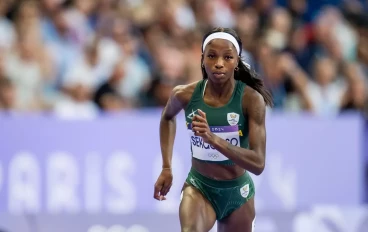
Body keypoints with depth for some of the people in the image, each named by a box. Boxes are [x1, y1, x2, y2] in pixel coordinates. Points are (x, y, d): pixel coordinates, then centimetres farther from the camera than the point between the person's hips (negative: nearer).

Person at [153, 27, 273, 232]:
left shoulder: (251, 99, -19)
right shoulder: (185, 95, -12)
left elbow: (258, 164, -26)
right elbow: (168, 118, 15)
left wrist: (213, 139, -39)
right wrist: (166, 168, 8)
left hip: (238, 192, 0)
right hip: (199, 187, 0)